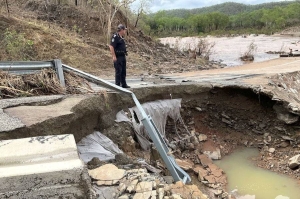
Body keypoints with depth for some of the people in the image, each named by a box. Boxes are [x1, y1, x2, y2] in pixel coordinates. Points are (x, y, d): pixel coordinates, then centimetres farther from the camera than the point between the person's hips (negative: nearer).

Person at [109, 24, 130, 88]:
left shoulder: (121, 37, 14)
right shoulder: (115, 36, -15)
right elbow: (111, 46, -20)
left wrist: (125, 54, 19)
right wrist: (114, 56, -22)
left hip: (123, 56, 9)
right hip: (118, 57, -9)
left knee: (123, 71, 14)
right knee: (118, 71, -4)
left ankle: (123, 84, 24)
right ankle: (117, 85, 5)